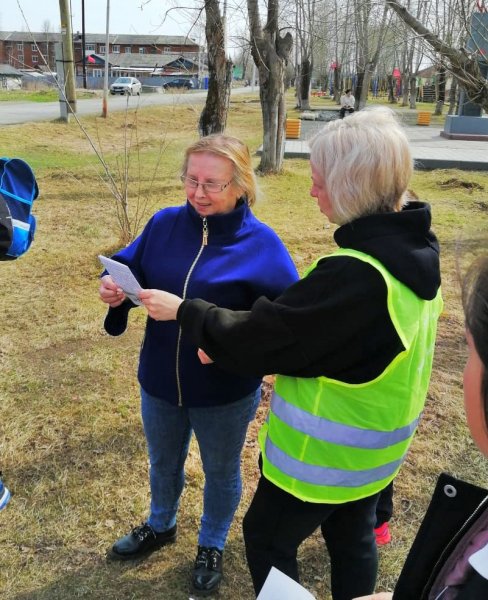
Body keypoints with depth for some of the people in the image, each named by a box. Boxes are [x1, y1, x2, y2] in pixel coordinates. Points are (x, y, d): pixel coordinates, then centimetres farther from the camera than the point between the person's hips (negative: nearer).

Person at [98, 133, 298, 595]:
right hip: (159, 380, 4)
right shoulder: (164, 223, -7)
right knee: (162, 463, 27)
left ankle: (211, 547, 50)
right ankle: (160, 526, 58)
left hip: (226, 391, -3)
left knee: (221, 472, 21)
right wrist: (115, 287, -21)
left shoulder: (260, 243, -17)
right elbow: (130, 266, 4)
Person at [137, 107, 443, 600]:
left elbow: (259, 338, -25)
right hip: (374, 445, 8)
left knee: (268, 538, 16)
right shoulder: (412, 249, -3)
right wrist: (232, 345, 0)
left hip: (325, 452, -8)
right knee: (353, 538, 26)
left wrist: (182, 310, -10)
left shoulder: (355, 275, -34)